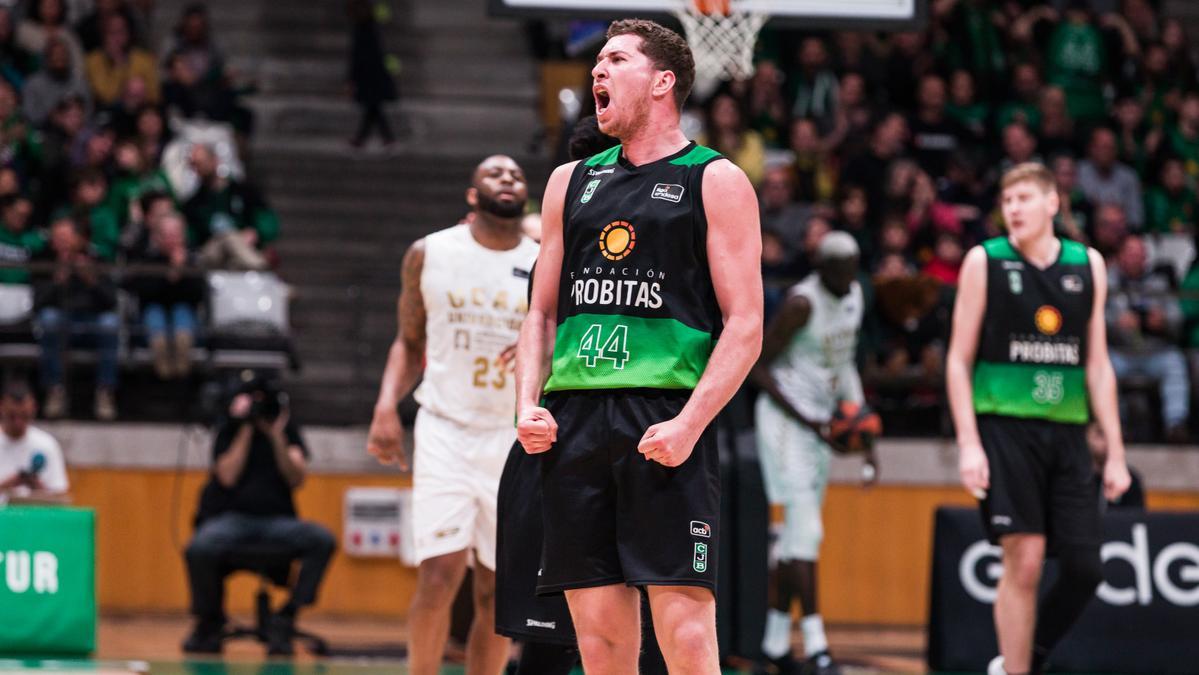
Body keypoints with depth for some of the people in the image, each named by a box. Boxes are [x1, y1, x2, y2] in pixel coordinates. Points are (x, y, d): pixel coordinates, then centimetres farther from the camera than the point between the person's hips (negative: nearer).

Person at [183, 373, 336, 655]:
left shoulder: (287, 429, 11)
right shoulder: (228, 430, 8)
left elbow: (297, 478, -2)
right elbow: (228, 476, -9)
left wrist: (278, 438, -13)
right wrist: (246, 429, -10)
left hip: (276, 521, 2)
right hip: (230, 519, -2)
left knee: (322, 540, -28)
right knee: (199, 548, -36)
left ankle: (284, 619, -22)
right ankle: (209, 621, -9)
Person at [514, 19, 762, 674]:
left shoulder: (715, 182, 4)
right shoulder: (571, 181, 19)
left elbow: (745, 324, -3)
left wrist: (689, 424, -15)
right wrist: (528, 404, 4)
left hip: (665, 422, -5)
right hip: (573, 423, 5)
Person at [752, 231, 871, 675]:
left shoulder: (854, 296, 7)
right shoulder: (802, 303, -18)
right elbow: (758, 368, -16)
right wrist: (808, 422, -20)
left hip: (819, 422, 8)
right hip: (785, 418, -8)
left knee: (798, 534, 10)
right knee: (806, 529, -14)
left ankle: (775, 639, 17)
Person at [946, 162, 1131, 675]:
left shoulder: (1088, 265, 10)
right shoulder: (984, 261, 1)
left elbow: (1097, 365, 14)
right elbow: (959, 359, 2)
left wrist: (1115, 452, 9)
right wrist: (968, 443, -9)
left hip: (1068, 434, 4)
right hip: (1005, 428, -4)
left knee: (1085, 568, -3)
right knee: (1024, 561, -12)